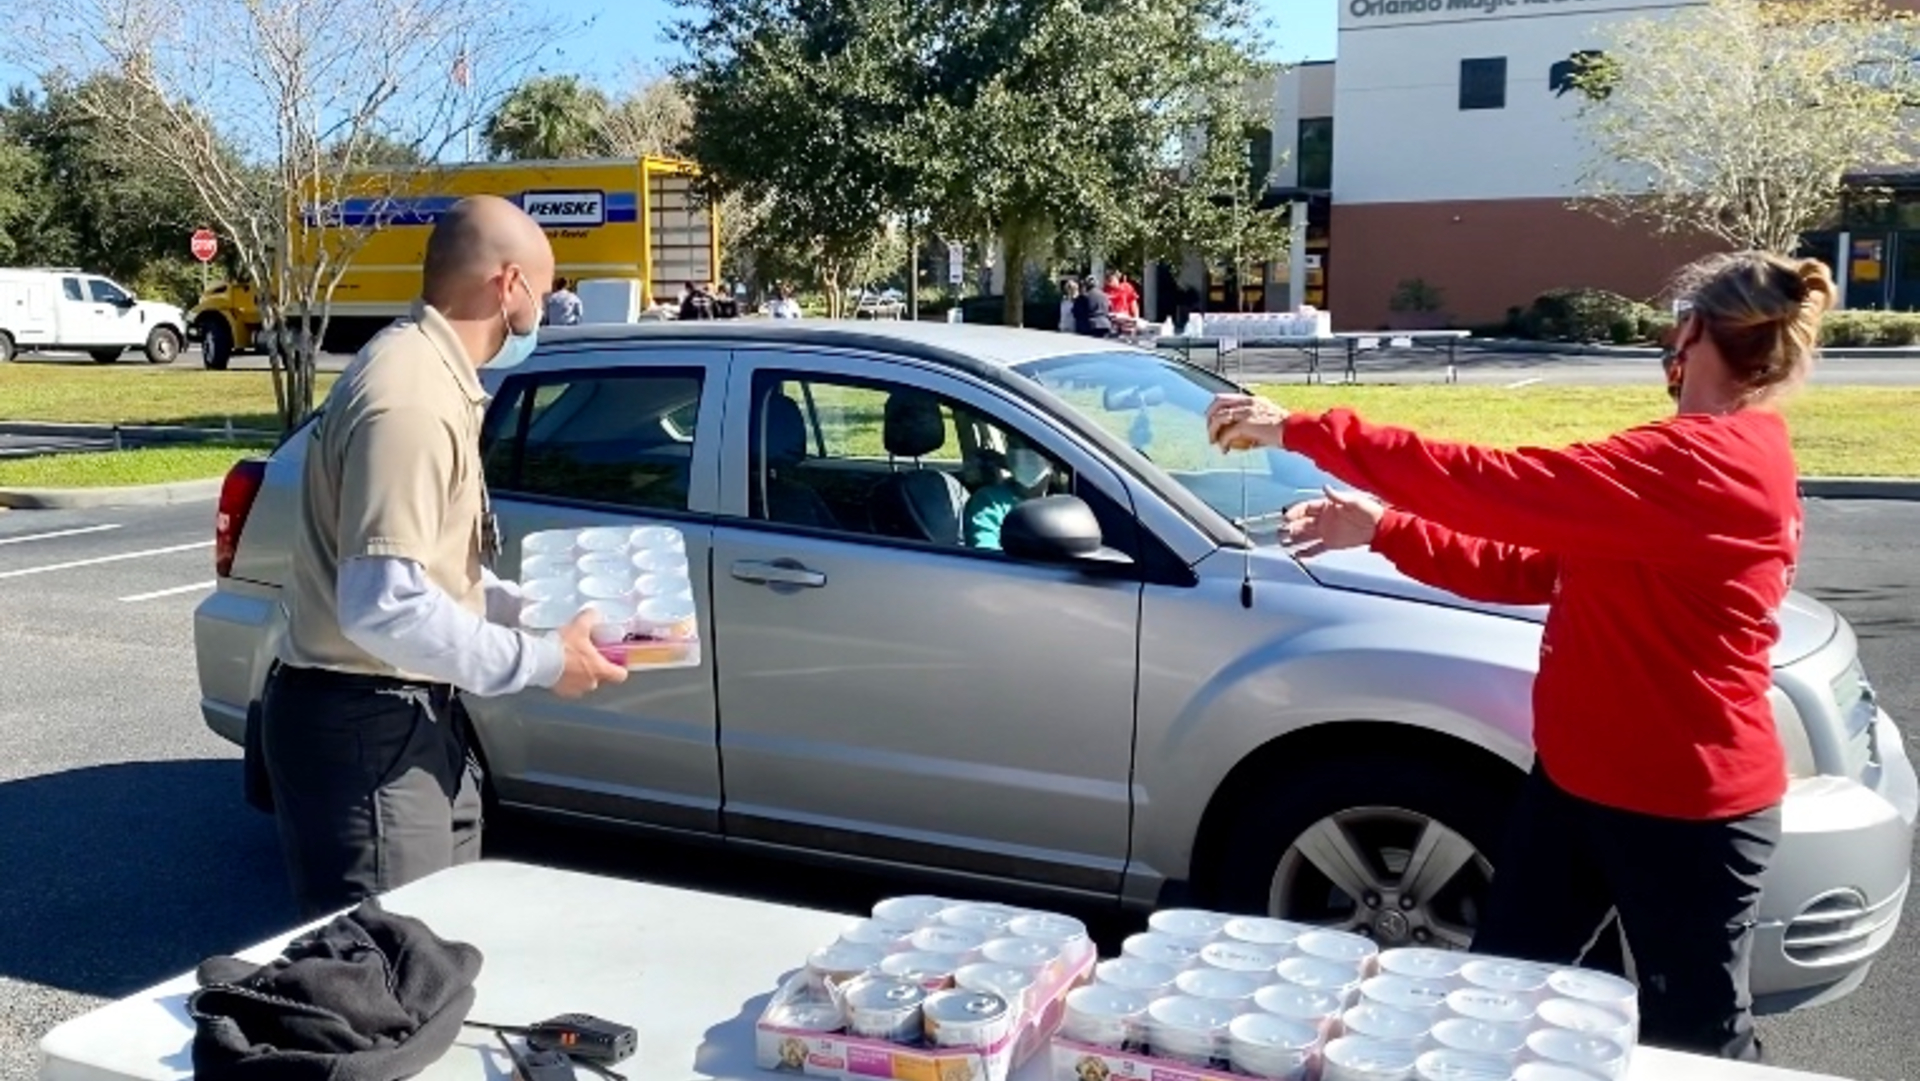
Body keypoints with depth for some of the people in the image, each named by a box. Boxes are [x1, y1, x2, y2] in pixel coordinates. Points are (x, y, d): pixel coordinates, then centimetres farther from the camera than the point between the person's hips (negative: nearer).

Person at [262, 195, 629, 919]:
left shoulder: (429, 374, 11)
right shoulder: (409, 399, -22)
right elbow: (383, 605, -29)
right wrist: (541, 660, -20)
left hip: (413, 721, 10)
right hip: (366, 730, -10)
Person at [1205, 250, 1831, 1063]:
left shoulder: (1706, 463, -24)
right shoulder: (1719, 461, 10)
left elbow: (1492, 484, -29)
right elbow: (1529, 570, 8)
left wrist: (1302, 432, -25)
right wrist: (1382, 531, 2)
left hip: (1683, 810, -9)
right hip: (1575, 777, 9)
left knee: (1697, 1041, 11)